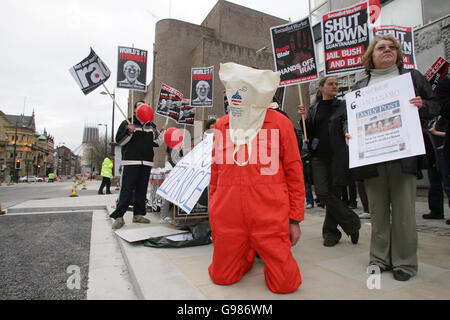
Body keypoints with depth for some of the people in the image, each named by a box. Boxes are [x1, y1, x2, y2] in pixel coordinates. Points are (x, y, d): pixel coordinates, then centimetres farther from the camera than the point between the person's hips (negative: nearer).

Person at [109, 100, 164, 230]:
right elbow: (119, 141, -1)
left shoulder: (151, 126, 16)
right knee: (127, 190, -8)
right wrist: (129, 132, -16)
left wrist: (162, 133, 2)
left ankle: (138, 214, 17)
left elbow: (156, 142, 17)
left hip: (147, 163, 5)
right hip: (131, 162, -4)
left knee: (142, 190, 7)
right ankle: (119, 217, -3)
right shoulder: (127, 123, 5)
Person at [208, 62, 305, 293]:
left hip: (270, 218, -2)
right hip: (227, 217, 3)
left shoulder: (280, 123, 0)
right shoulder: (221, 125, 9)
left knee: (284, 284, 1)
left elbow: (294, 173, 2)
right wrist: (213, 213, 16)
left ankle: (269, 256, 33)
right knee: (221, 277, 9)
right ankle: (248, 254, 38)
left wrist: (295, 219, 1)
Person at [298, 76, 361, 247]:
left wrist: (348, 133, -31)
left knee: (334, 194, 1)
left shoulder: (343, 106, 8)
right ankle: (352, 223, 10)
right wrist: (305, 118, -7)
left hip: (337, 156, -1)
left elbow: (347, 123, -9)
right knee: (322, 192, -9)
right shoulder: (313, 109, 13)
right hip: (319, 156, 2)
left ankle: (330, 231, 19)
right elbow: (309, 134, 9)